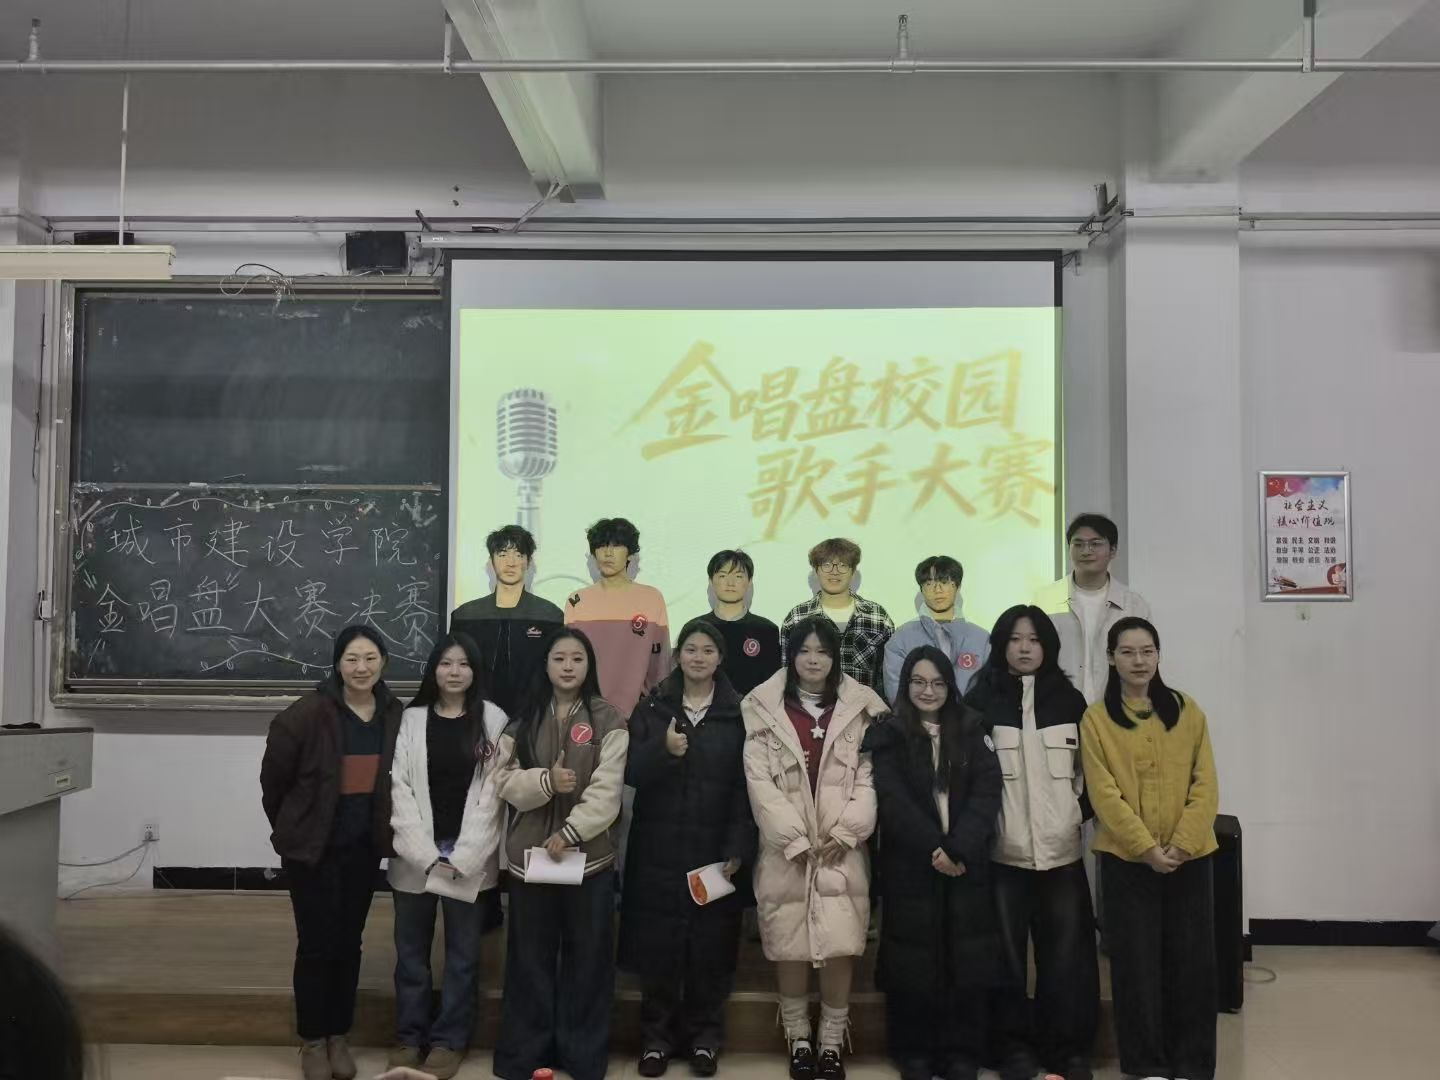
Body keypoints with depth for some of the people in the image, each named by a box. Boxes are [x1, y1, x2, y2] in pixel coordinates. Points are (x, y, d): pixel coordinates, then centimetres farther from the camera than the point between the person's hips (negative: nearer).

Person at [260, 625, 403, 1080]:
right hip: (313, 845, -4)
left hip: (364, 846, 4)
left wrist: (383, 831, 9)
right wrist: (289, 828, 6)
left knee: (349, 942, 13)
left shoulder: (394, 714, -3)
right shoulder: (308, 713, -17)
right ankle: (313, 1041, 19)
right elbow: (274, 775, -5)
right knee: (316, 944, 3)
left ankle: (339, 1037, 27)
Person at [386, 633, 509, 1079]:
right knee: (411, 951, 9)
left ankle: (449, 1040, 19)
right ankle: (409, 1036, 24)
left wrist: (463, 858, -11)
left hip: (469, 860, -1)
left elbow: (492, 794, -4)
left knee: (463, 954, 7)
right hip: (414, 856, 1)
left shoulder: (493, 720, 0)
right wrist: (426, 854, -11)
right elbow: (400, 789, -2)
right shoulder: (411, 719, 4)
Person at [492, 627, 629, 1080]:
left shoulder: (607, 720, -2)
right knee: (530, 957, 9)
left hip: (589, 853, -2)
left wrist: (571, 832, -20)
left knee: (587, 957, 6)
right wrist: (546, 780, -18)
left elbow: (607, 790, -10)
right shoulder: (523, 720, 7)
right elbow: (506, 781, 1)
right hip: (529, 852, 2)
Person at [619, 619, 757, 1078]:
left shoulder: (738, 714, 2)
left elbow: (745, 788, -2)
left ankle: (704, 1036, 19)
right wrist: (662, 751, -20)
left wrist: (738, 848, -10)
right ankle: (656, 1036, 18)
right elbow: (630, 772, -1)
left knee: (710, 948, 3)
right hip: (658, 850, 1)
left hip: (715, 850, -1)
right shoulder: (651, 708, 6)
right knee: (657, 945, 3)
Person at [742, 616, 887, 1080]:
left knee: (841, 946, -3)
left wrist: (845, 833, -10)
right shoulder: (763, 708, 1)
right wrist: (796, 840, -10)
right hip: (785, 848, 0)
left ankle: (832, 1042, 13)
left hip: (843, 848, 1)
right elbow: (759, 781, -4)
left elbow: (869, 778, 1)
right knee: (790, 946, 3)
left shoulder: (862, 707, 5)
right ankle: (799, 1040, 20)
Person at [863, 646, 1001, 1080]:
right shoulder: (887, 735, 3)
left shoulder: (972, 731, 8)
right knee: (913, 961, 2)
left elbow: (987, 792, -3)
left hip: (967, 864, 2)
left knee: (966, 961, 2)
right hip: (910, 866, -1)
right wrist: (933, 848, -17)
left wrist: (958, 848, -16)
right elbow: (894, 800, -7)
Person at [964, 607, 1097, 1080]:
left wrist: (1081, 812, 6)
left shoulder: (1069, 700, 9)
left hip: (1062, 847, 2)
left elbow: (1088, 767, 16)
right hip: (1003, 849, -2)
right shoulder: (981, 700, 1)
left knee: (1067, 952, 1)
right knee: (1007, 951, 4)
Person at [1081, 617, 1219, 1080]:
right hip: (1128, 858, -1)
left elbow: (1205, 785, 0)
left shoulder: (1187, 711, 4)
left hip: (1189, 856, 2)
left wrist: (1182, 843, -12)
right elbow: (1104, 794, -8)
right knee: (1136, 961, 5)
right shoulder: (1096, 719, -2)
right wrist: (1147, 847, -15)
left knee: (1192, 960, 6)